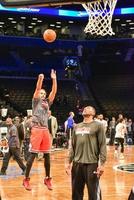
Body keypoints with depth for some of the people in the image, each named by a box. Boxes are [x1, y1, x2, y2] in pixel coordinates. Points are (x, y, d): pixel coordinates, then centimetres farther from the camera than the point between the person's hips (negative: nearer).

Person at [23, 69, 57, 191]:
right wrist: (40, 79, -23)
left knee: (47, 155, 7)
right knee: (33, 154, -6)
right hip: (36, 130, -5)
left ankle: (47, 178, 17)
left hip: (45, 130, 5)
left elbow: (54, 91, 7)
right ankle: (26, 179, 1)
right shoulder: (36, 101, 4)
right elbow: (37, 89, -12)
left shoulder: (47, 102, 16)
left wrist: (54, 79, -1)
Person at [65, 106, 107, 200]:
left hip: (92, 164, -5)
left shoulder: (98, 125, -1)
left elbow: (103, 145, -7)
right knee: (76, 192, 11)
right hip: (77, 163, 5)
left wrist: (102, 163, -14)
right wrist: (69, 162, 13)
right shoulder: (77, 127, 16)